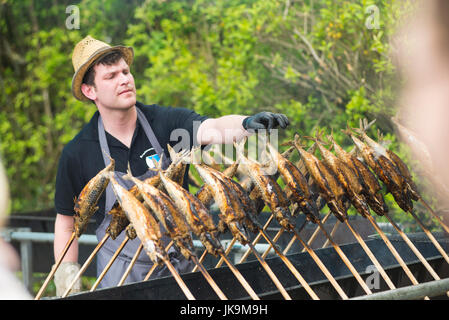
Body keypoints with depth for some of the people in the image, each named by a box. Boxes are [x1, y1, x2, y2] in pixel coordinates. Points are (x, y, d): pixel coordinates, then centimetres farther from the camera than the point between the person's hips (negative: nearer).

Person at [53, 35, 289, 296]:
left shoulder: (168, 122, -9)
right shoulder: (77, 154, -7)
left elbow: (212, 128, -29)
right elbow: (66, 221, 3)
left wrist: (246, 124, -50)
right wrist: (66, 281, -4)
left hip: (180, 266, 1)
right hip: (121, 274, -1)